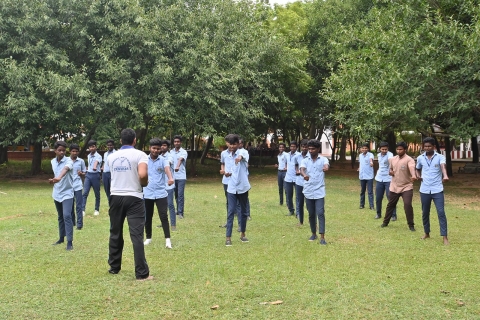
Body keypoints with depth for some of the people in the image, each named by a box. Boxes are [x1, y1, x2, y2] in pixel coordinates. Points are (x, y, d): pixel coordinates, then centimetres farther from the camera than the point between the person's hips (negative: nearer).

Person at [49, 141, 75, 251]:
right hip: (56, 193, 6)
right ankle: (61, 238, 28)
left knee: (67, 216, -17)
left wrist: (59, 177, -60)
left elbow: (66, 169, -41)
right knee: (60, 217, 16)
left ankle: (70, 242, -14)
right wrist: (53, 180, 1)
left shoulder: (68, 161, -17)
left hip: (67, 193, -6)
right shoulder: (53, 161, 4)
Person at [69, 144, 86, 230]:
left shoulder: (81, 161, 3)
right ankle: (72, 222, 20)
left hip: (77, 186, -1)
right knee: (70, 205, 9)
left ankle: (79, 224, 0)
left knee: (79, 206, -3)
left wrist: (81, 173, -13)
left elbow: (84, 174, 9)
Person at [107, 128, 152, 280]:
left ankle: (114, 267, 27)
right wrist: (144, 183, -4)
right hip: (134, 198, -4)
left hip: (116, 197, 4)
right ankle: (142, 273, -6)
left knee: (115, 234, 17)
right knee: (137, 235, -5)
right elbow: (142, 174, -24)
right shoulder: (139, 155, -7)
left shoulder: (111, 157, 8)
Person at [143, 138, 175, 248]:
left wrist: (170, 178, -46)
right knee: (147, 217, 11)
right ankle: (148, 238, 26)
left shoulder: (163, 160, -4)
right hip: (147, 193, 2)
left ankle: (167, 239, -2)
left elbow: (167, 169, -24)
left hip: (161, 193, -2)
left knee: (164, 216, -7)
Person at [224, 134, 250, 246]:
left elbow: (244, 155, -38)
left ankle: (242, 234, 25)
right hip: (231, 188, 3)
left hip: (242, 187, -3)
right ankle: (228, 237, -3)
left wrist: (240, 157, -60)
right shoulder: (228, 156, 9)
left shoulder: (243, 152, -9)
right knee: (231, 212, -4)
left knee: (243, 212, 10)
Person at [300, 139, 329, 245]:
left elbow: (326, 165, -25)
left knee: (320, 213, -10)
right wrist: (304, 174, -42)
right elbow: (302, 169, -17)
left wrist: (326, 167, -51)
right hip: (308, 192, 3)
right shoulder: (305, 160, 4)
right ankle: (313, 234, 27)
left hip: (319, 191, -3)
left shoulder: (323, 159, -1)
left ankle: (322, 237, -9)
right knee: (311, 214, 11)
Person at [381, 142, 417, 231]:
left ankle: (411, 225, 0)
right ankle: (385, 222, 33)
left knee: (408, 205, -15)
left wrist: (413, 176, -59)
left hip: (406, 187, -5)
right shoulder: (393, 159, 5)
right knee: (390, 205, 16)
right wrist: (390, 172, -3)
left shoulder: (409, 160, -15)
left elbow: (412, 168, -36)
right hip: (394, 187, 5)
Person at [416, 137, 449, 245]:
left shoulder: (440, 157, -6)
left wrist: (445, 176, -48)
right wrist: (418, 175, 0)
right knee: (425, 213, 12)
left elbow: (443, 166, -27)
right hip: (424, 190, 3)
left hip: (437, 190, -3)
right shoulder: (420, 158, 5)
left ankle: (445, 237, -4)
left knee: (441, 212, -7)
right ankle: (427, 233, 29)